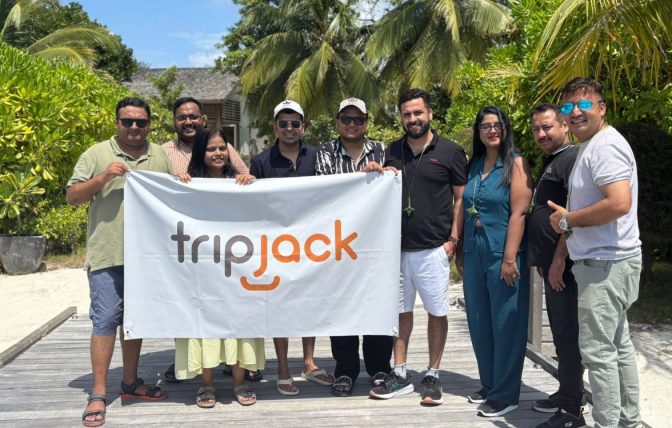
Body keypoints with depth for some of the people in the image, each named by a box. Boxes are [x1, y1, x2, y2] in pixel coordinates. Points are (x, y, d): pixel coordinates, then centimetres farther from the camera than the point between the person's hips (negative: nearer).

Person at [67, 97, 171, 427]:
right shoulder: (97, 154, 1)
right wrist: (102, 178, -16)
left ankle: (130, 382, 27)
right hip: (108, 254, -4)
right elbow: (72, 197, -2)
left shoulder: (161, 156, 10)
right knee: (106, 319, -4)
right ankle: (98, 394, 4)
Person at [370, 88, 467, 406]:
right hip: (398, 246, 4)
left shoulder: (450, 152, -1)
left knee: (437, 311, 5)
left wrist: (453, 238, -7)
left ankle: (432, 377, 19)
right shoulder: (392, 151, 10)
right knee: (401, 310, 11)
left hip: (434, 248, -3)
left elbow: (461, 198, 0)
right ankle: (400, 375, 21)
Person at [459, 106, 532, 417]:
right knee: (479, 323, 12)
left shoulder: (516, 164, -6)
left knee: (505, 324, 2)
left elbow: (519, 213, -13)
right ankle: (489, 384, 28)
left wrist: (510, 258, -18)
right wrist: (461, 252, 12)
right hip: (474, 253, 6)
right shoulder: (474, 165, 12)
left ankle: (505, 395, 13)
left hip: (502, 254, -6)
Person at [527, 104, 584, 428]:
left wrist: (559, 258, -21)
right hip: (550, 263, 10)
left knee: (567, 334, -4)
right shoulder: (550, 162, 19)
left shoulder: (572, 159, -12)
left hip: (563, 264, -10)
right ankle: (566, 392, 30)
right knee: (560, 332, 17)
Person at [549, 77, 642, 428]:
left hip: (607, 263, -11)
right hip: (604, 261, 11)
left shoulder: (605, 146, -16)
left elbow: (620, 203, -28)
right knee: (618, 345, 16)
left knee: (597, 349, -6)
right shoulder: (590, 146, 17)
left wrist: (568, 220, -17)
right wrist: (570, 218, 8)